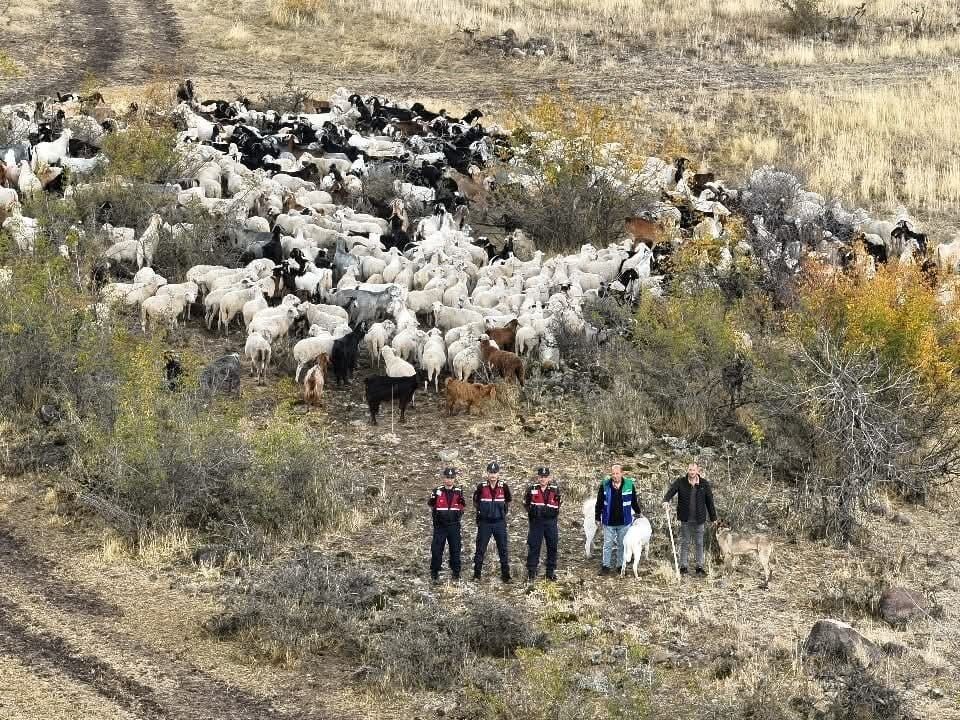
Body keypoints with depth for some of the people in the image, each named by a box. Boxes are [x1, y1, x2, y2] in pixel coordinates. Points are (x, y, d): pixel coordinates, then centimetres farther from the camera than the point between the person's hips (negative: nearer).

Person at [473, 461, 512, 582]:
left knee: (503, 549, 3)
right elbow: (475, 502, 13)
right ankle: (477, 574, 10)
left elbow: (508, 501, 16)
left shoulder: (504, 487, -1)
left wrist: (504, 511, 6)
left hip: (500, 522, 0)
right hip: (484, 522, 0)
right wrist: (480, 511, 6)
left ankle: (505, 574, 9)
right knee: (480, 549, 3)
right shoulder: (481, 487, -3)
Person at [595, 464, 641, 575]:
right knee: (607, 544, 6)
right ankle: (605, 566, 16)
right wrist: (598, 518, 3)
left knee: (622, 545, 10)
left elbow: (634, 502, 9)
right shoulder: (605, 485, -6)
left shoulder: (629, 485, -4)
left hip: (624, 521, 0)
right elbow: (599, 503, 1)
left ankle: (621, 565, 21)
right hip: (608, 521, 0)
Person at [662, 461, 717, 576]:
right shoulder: (680, 482, -2)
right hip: (685, 519, -1)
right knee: (684, 543, 5)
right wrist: (666, 500, -39)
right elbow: (671, 490, -16)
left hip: (699, 519, 1)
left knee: (699, 543, 7)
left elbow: (709, 501, 6)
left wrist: (713, 518, 8)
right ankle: (683, 567, 12)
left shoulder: (704, 484, 2)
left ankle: (700, 567, 16)